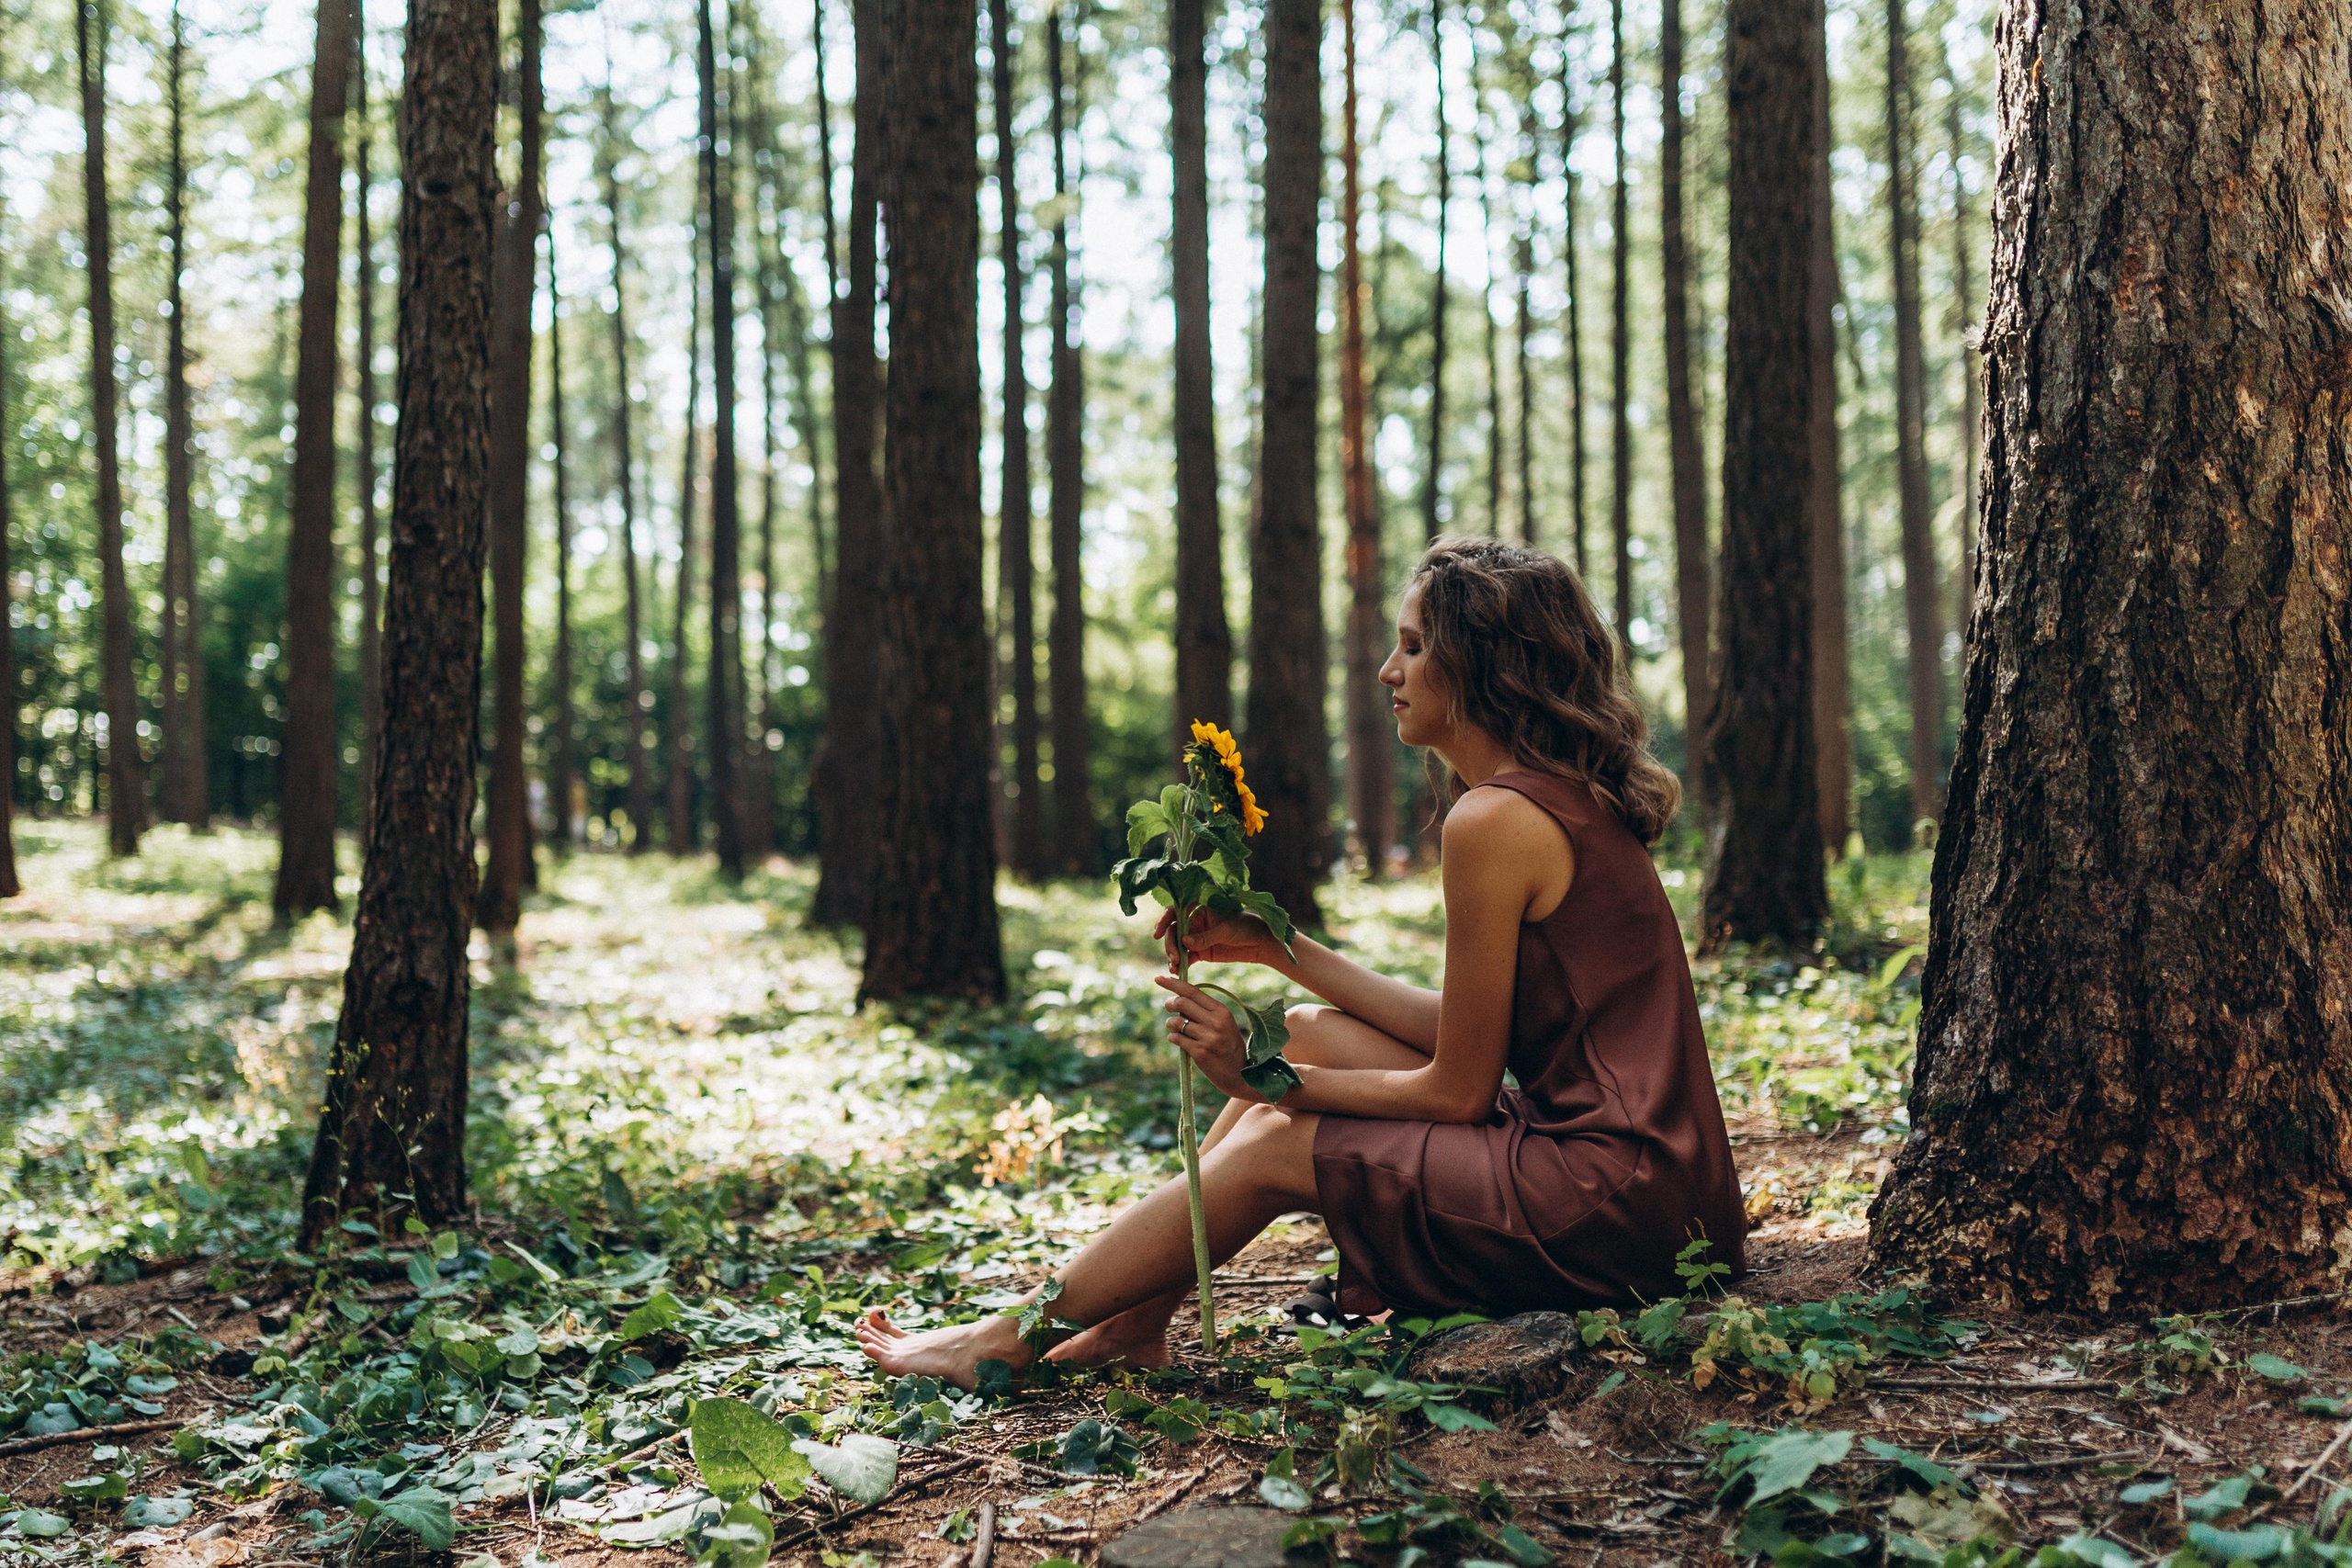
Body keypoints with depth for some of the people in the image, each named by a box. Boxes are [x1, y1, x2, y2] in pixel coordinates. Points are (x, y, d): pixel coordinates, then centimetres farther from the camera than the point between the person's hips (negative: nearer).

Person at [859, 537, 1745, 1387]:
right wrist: (1283, 951, 15)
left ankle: (1012, 1339, 14)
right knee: (1311, 1033, 10)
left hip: (1620, 1198, -9)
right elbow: (1459, 1031, 13)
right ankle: (1135, 1323, 17)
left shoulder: (1496, 819, -18)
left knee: (1273, 1147, -2)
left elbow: (1458, 1091, -14)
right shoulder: (1563, 798, 12)